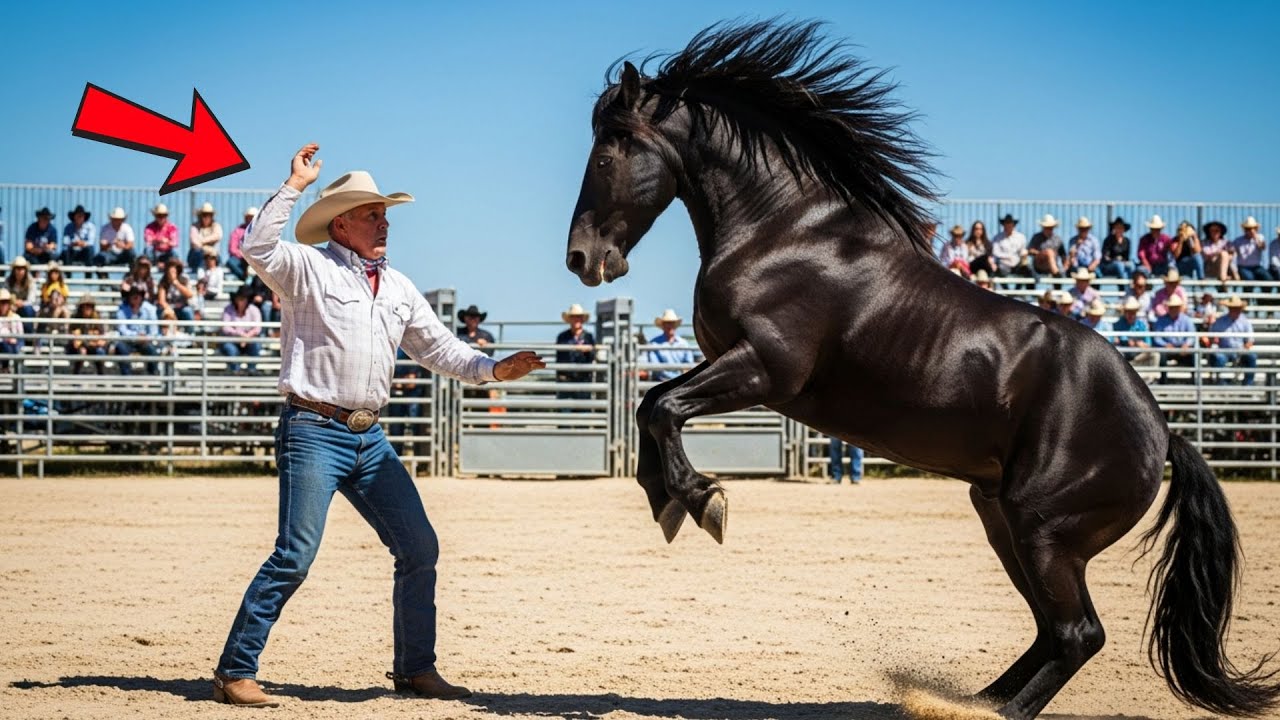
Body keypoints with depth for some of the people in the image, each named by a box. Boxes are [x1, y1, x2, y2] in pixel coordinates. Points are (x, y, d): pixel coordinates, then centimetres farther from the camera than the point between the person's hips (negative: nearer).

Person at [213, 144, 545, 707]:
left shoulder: (399, 288, 17)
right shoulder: (309, 268, -2)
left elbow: (439, 349, 20)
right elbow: (258, 248, -21)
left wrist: (493, 369, 6)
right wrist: (294, 186, -19)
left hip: (370, 438, 7)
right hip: (313, 432, -7)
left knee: (419, 548, 5)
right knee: (295, 556, -13)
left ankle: (415, 669, 17)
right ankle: (234, 672, -6)